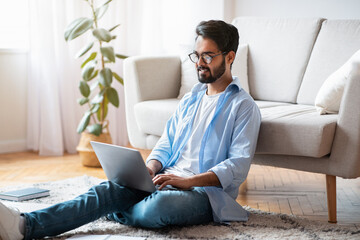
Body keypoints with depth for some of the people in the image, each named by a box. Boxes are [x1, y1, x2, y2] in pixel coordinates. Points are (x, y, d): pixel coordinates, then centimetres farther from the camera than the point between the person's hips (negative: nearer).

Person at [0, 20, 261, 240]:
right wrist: (150, 168, -3)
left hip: (208, 190, -6)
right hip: (167, 180, 6)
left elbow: (238, 166, -10)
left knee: (158, 207, -39)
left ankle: (115, 214, -9)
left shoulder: (244, 106, -1)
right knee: (109, 189, -21)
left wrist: (189, 181, -22)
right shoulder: (190, 99, 23)